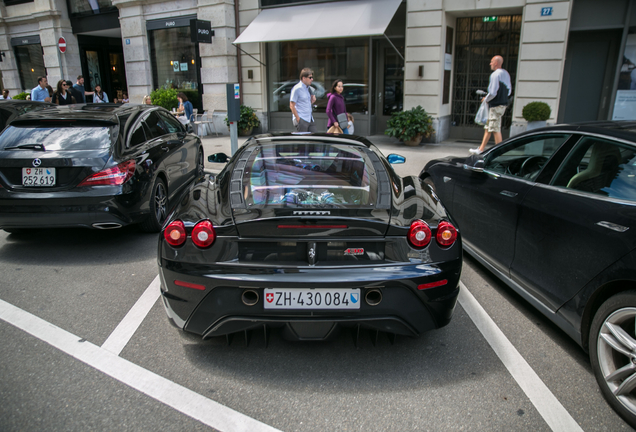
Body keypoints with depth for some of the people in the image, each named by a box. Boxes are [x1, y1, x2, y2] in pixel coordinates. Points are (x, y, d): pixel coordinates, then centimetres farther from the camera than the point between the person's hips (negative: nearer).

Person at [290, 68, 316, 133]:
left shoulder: (308, 88, 16)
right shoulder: (297, 89, -9)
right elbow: (292, 106, -12)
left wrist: (311, 101, 3)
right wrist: (298, 119, -14)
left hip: (310, 120, 8)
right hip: (302, 120, -8)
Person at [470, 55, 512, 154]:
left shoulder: (495, 74, -16)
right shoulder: (506, 74, 14)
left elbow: (493, 93, -20)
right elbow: (509, 91, 18)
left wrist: (486, 99, -4)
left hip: (496, 105, -10)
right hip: (503, 103, 10)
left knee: (495, 129, -6)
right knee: (488, 127, 14)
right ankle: (481, 149, 20)